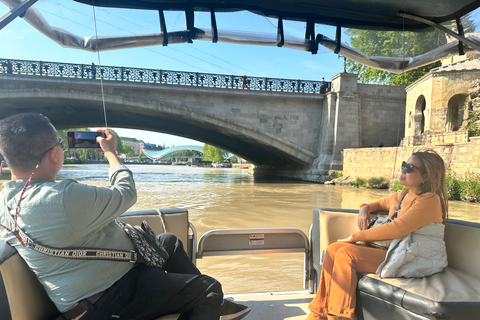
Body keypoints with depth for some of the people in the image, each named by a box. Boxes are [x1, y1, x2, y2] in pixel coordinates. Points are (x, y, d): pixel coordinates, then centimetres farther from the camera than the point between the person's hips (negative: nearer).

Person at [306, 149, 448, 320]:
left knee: (346, 253, -26)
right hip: (387, 248, 9)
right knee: (333, 249, -10)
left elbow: (397, 229, -24)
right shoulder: (402, 195, 14)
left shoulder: (429, 200, -14)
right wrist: (365, 208, 8)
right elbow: (379, 203, 34)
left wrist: (356, 236, -18)